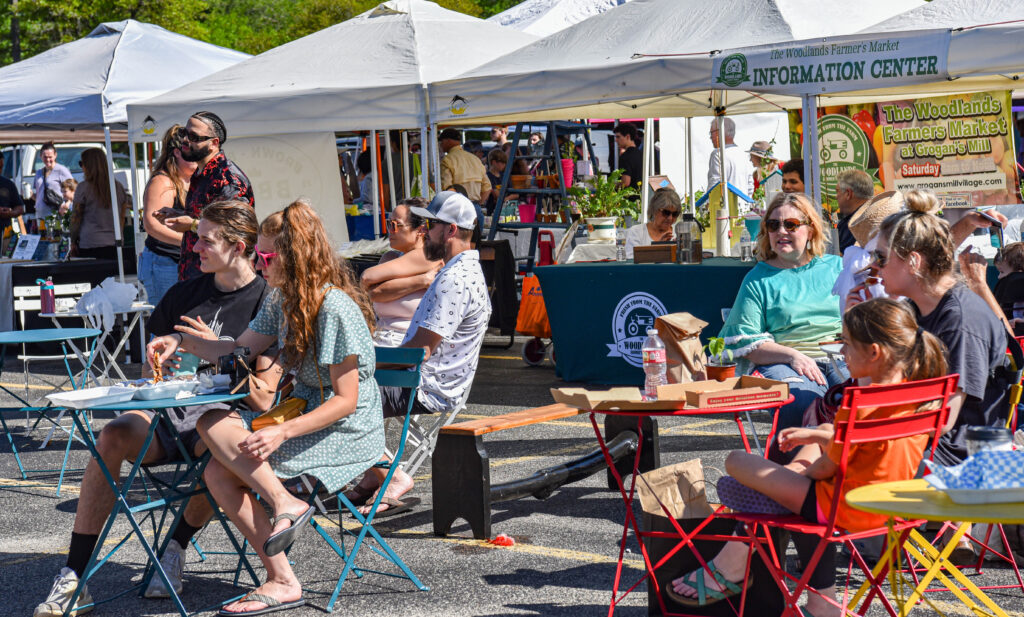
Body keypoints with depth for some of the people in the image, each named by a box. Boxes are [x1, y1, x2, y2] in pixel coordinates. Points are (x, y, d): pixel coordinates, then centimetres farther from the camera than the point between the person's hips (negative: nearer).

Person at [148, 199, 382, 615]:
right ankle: (282, 581, -10)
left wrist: (282, 433, -28)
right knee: (218, 475, -11)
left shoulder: (337, 309, -19)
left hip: (346, 435, -9)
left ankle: (286, 505, -14)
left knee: (214, 426, -18)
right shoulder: (284, 301, 9)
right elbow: (237, 351, 20)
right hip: (306, 418, 9)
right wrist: (182, 340, 7)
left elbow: (345, 400, -21)